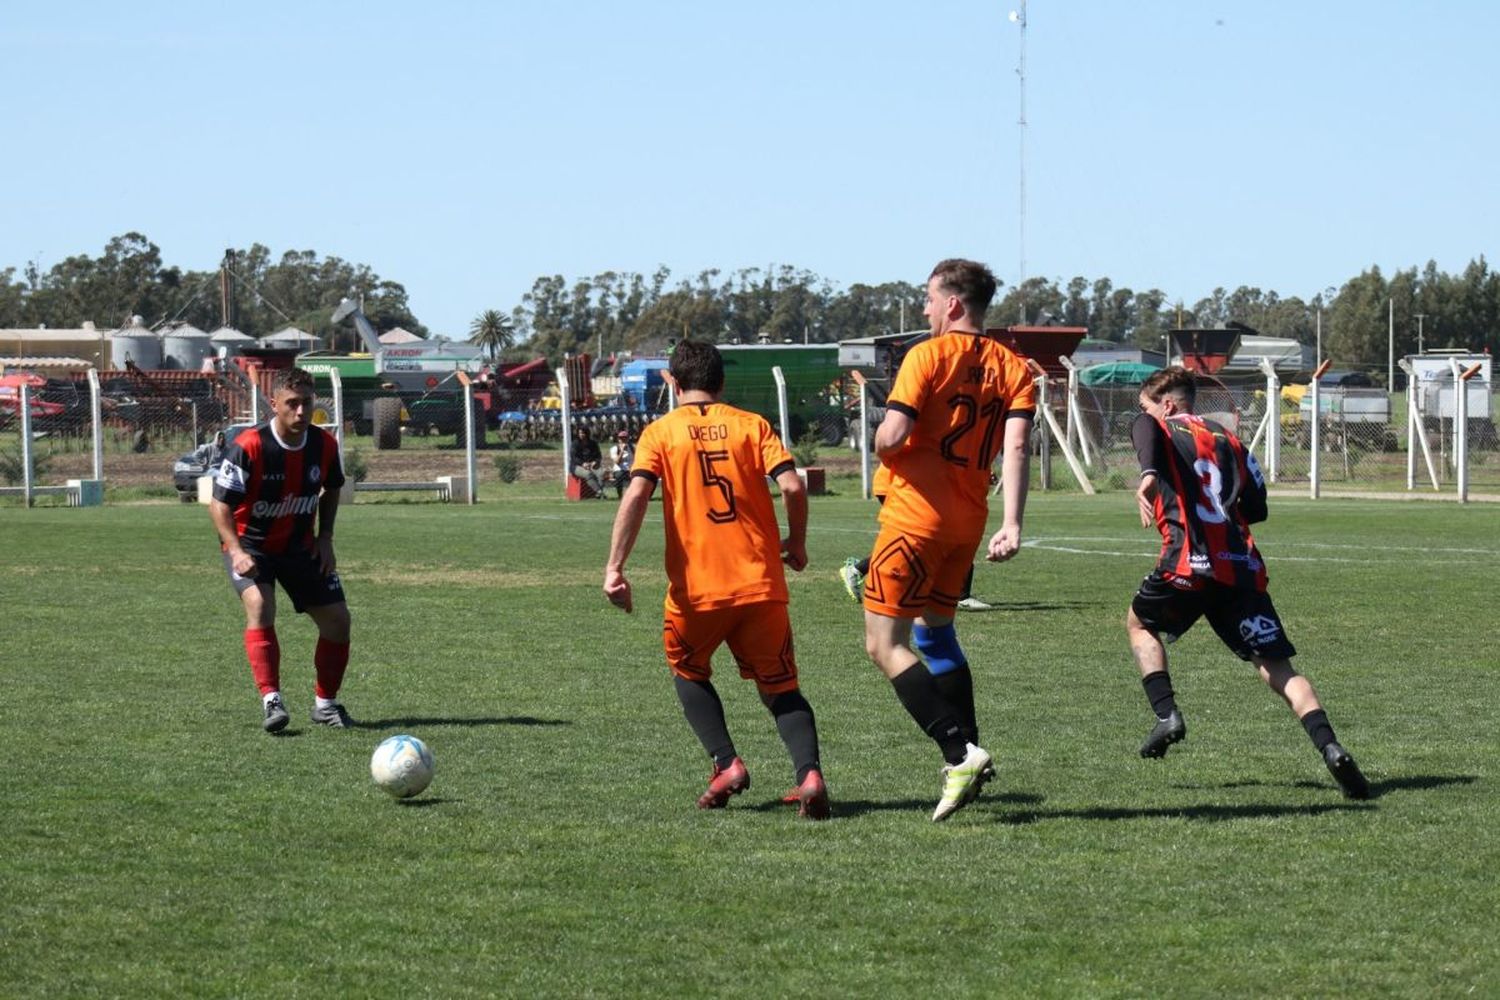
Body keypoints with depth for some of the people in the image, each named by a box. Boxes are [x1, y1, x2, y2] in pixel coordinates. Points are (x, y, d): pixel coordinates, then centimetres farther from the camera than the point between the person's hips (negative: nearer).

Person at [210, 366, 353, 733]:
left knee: (338, 619, 1)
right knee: (260, 606, -31)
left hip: (301, 547, 5)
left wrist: (325, 537, 1)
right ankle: (271, 700, -33)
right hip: (250, 545, -5)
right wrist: (237, 551, -33)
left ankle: (325, 703, 20)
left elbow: (331, 489, 13)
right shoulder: (248, 446, -25)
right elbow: (219, 503, -21)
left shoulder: (324, 445, -9)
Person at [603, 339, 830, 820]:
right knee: (781, 688, 11)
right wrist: (796, 543, 11)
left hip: (695, 588, -1)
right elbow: (793, 486, -5)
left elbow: (636, 496, -11)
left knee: (689, 672, 24)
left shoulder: (660, 432, 3)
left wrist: (615, 568, -13)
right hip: (761, 583, 1)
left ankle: (727, 764, 6)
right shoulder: (751, 424, 6)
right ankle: (809, 773, -13)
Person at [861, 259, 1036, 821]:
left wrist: (881, 445, 6)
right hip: (968, 522, 7)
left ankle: (960, 753, -18)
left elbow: (890, 438, -18)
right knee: (935, 631, 24)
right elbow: (1016, 447, -5)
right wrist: (1012, 525, -10)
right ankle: (966, 752, 20)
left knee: (885, 644, -5)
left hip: (916, 515, -7)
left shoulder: (928, 356, -9)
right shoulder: (1012, 367, 8)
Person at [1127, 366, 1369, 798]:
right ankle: (1330, 748, -18)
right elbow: (1257, 508, 21)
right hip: (1242, 567, 4)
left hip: (1190, 561, -4)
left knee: (1140, 622, 25)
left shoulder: (1155, 426, 12)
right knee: (1276, 666, 1)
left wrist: (1148, 477, -34)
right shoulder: (1227, 440, 25)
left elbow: (1149, 437, -15)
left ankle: (1166, 714, 9)